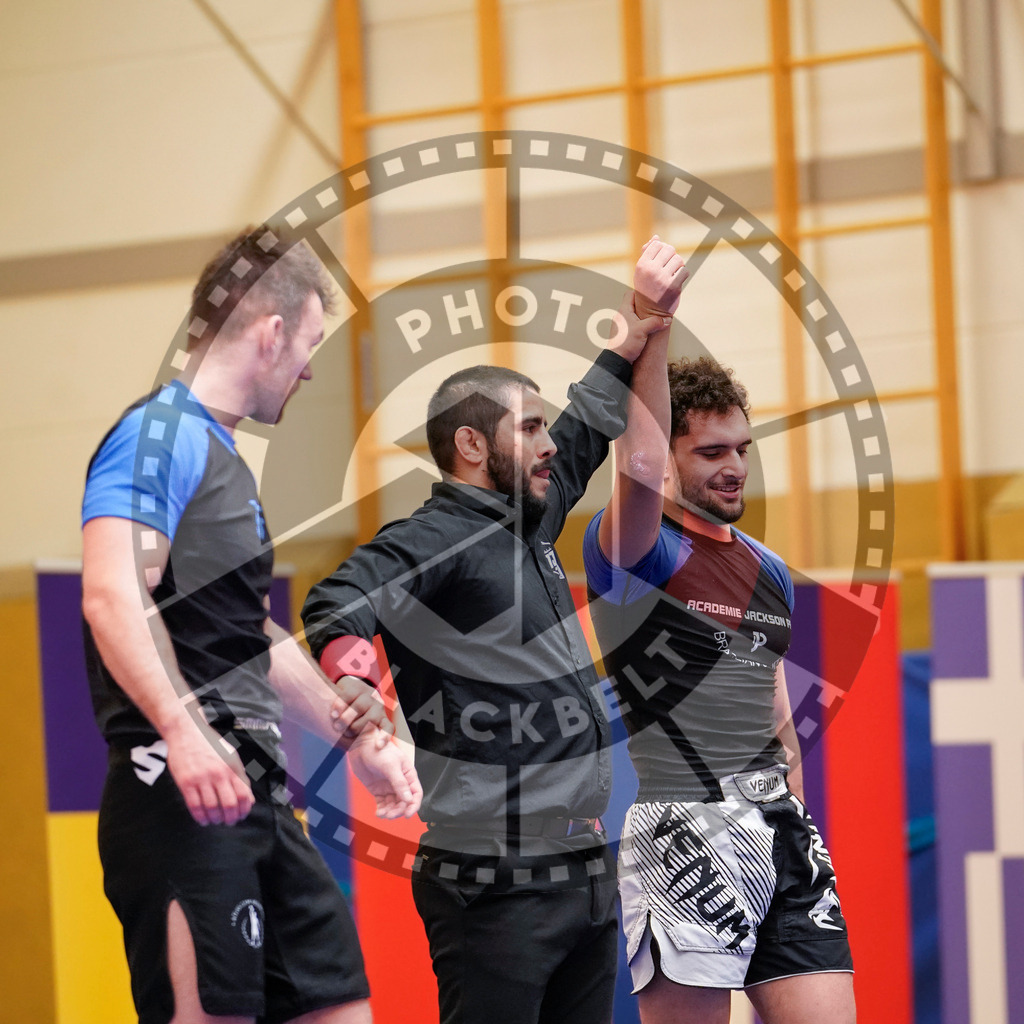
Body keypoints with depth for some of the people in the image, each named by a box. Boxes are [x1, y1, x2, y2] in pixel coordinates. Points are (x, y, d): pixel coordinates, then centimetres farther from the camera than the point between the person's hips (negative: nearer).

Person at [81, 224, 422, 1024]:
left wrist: (358, 735, 34)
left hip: (255, 797, 10)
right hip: (183, 798, -10)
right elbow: (111, 597, -22)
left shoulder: (222, 456, 23)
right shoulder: (162, 433, -8)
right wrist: (183, 730, -33)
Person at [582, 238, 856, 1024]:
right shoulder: (637, 550, -3)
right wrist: (651, 328, -33)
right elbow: (640, 469, -26)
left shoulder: (770, 571, 19)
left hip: (782, 831, 7)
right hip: (684, 832, -7)